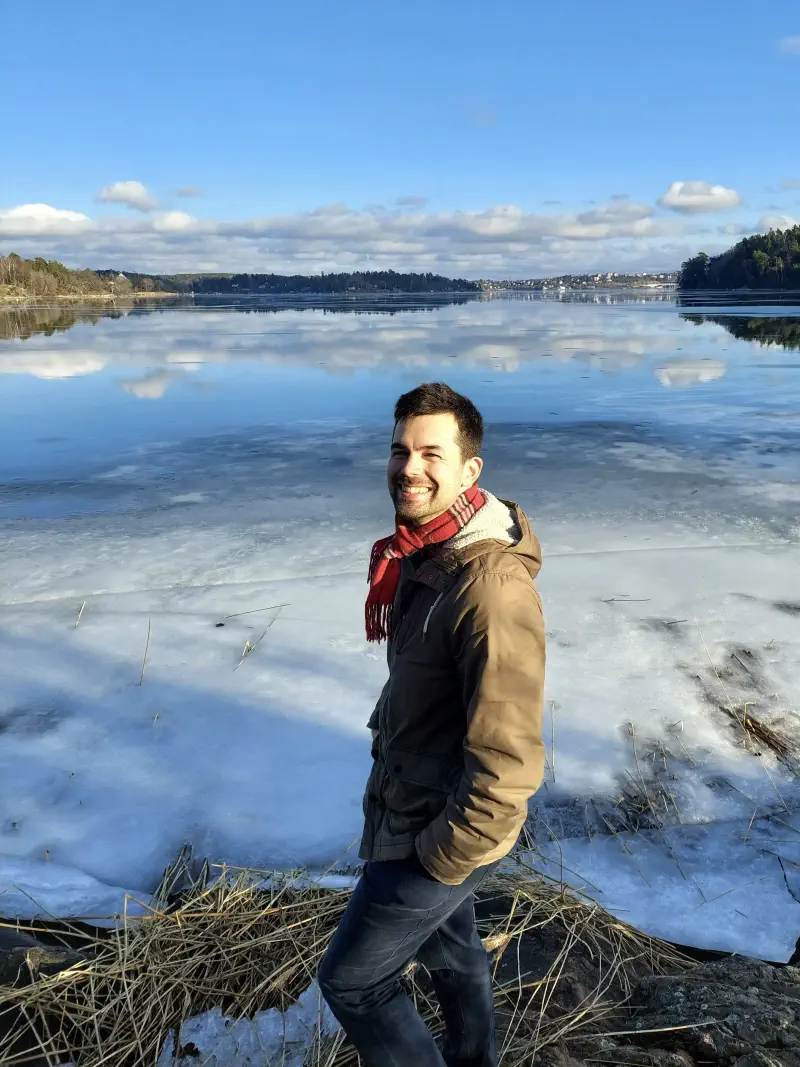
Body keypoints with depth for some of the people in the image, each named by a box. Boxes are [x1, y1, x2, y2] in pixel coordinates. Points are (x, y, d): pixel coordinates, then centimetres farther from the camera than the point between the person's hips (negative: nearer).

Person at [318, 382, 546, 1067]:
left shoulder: (491, 586, -32)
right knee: (449, 946, 29)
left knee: (352, 982, 7)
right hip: (408, 801, 9)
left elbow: (510, 762, -31)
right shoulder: (420, 554, -1)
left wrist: (441, 858, -20)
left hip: (445, 833, -9)